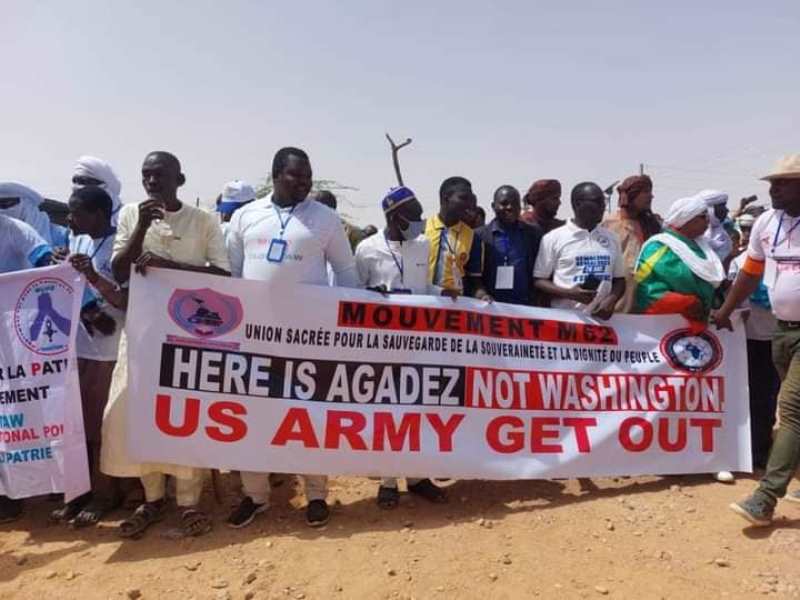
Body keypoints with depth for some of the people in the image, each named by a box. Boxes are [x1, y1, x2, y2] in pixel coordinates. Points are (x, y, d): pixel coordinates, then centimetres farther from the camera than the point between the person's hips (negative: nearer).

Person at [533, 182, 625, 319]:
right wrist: (569, 293, -16)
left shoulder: (611, 238, 12)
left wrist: (610, 300, -4)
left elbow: (619, 279, 17)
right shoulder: (554, 238, -1)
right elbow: (539, 280, 0)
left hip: (600, 318, 4)